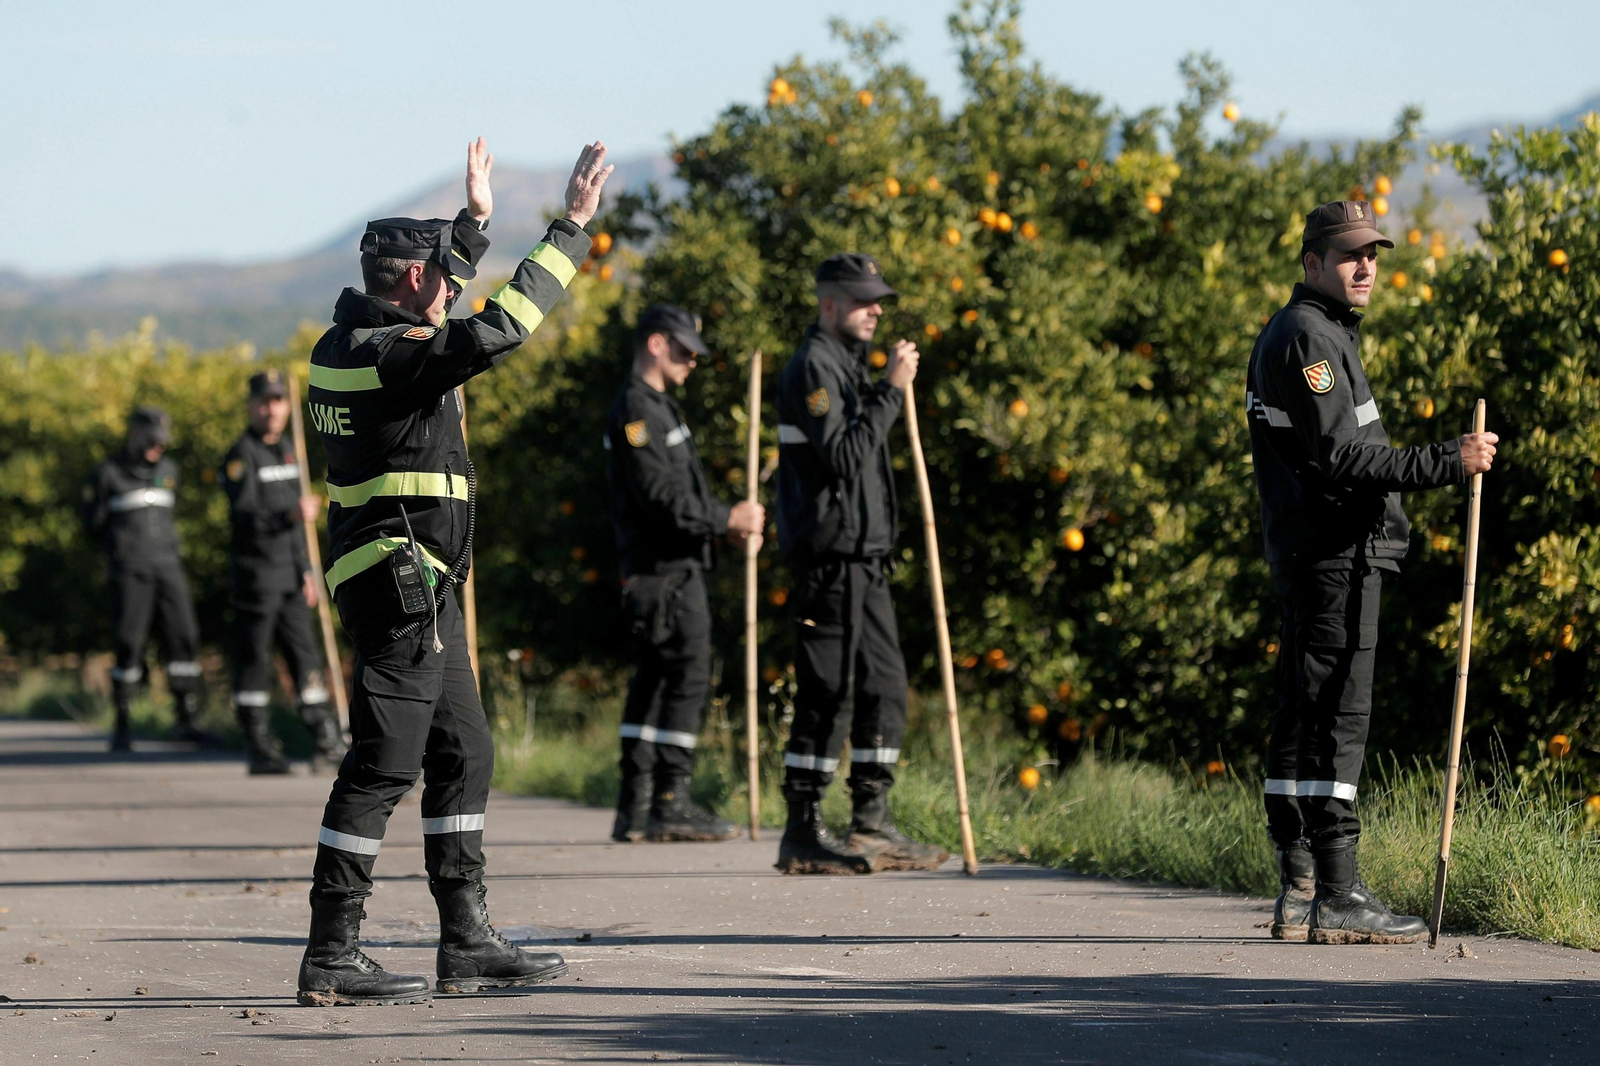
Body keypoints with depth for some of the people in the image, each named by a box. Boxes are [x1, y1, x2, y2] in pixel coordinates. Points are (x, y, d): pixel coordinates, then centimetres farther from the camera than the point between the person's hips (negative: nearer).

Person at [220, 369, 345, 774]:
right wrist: (291, 515, -34)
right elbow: (244, 516, -21)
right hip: (254, 574, -8)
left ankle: (326, 742, 11)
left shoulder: (288, 452, 16)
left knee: (306, 656, 7)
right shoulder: (241, 456, -10)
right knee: (254, 663, -4)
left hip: (289, 577, 8)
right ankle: (261, 750, -2)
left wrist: (305, 569, 21)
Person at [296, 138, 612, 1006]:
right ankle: (331, 957, -9)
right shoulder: (387, 354, -17)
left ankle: (466, 943, 17)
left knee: (462, 756, 14)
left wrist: (476, 218, 40)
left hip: (417, 593, 11)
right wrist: (572, 229, -25)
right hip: (401, 582, -11)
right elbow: (494, 332, -30)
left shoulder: (347, 340, 12)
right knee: (382, 766, -9)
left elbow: (432, 318, 33)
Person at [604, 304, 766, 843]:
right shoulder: (636, 410, -12)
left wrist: (728, 525, 10)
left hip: (674, 568, 11)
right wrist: (728, 518, -15)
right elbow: (659, 496, -20)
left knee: (653, 684, 10)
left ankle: (635, 809, 11)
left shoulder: (657, 409, 22)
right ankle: (669, 804, -8)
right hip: (664, 571, -11)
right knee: (687, 679, -9)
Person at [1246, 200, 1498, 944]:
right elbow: (1340, 455, -21)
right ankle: (1337, 897, -13)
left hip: (1308, 557, 11)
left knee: (1302, 721, 10)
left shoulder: (1288, 337, 21)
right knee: (1337, 718, -11)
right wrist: (1446, 463, -23)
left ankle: (1298, 892, 13)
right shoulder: (1307, 338, -12)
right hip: (1335, 554, -11)